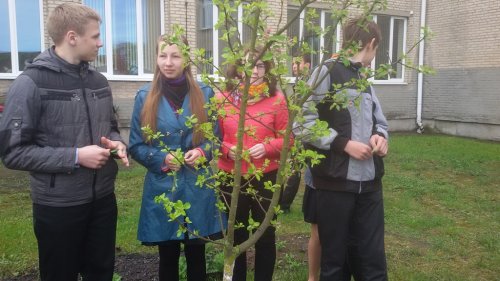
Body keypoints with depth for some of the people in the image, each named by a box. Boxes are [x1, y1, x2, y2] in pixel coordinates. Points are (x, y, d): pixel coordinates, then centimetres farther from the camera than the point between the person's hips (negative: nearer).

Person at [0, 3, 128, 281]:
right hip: (58, 207, -5)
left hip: (102, 199, 6)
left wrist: (116, 143, -4)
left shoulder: (98, 81, 7)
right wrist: (75, 156, -21)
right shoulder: (31, 83, -13)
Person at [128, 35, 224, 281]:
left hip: (197, 187, 0)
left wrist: (202, 152, -14)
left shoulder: (204, 93, 0)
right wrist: (161, 159, -16)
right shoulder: (145, 97, -2)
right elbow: (136, 146, 2)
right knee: (168, 258, 14)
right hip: (162, 187, 0)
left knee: (196, 256, 14)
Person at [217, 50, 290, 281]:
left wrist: (267, 147, -19)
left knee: (266, 236, 12)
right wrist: (227, 149, -15)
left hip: (266, 179, -1)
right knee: (236, 237, 17)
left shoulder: (276, 99, -5)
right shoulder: (222, 98, -2)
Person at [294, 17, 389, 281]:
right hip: (335, 181, -6)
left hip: (369, 182, 7)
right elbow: (302, 124, -12)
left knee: (372, 260, 11)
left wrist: (380, 136, 1)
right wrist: (344, 144, -15)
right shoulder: (327, 71, -6)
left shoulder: (364, 79, 18)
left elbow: (379, 121, 24)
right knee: (334, 259, 8)